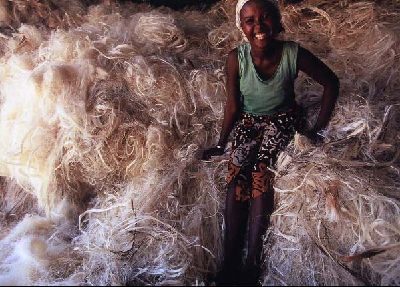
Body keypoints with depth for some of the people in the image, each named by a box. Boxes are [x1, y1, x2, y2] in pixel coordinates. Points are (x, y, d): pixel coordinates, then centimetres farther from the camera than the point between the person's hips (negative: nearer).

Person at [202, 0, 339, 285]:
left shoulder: (295, 54, -21)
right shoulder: (236, 58, -19)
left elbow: (331, 83, -7)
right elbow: (233, 106, -7)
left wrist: (318, 129, -6)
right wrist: (221, 144, -2)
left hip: (282, 120, -1)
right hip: (248, 121, 1)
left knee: (261, 170, -28)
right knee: (237, 174, -24)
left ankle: (253, 261, -23)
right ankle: (230, 261, -20)